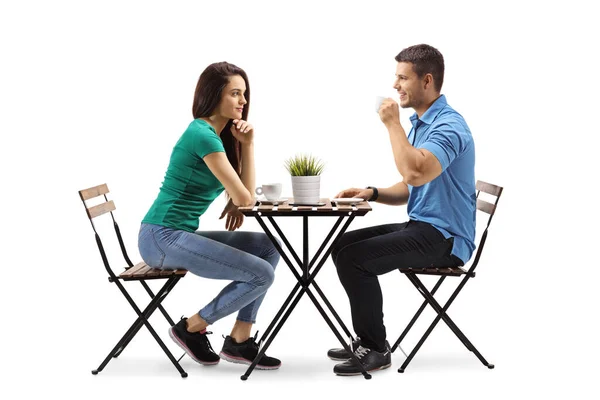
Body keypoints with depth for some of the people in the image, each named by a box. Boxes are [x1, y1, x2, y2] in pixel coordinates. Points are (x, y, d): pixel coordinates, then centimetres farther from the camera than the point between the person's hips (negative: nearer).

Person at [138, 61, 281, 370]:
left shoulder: (219, 134, 15)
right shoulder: (203, 135, -16)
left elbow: (240, 193, 18)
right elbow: (245, 198, -15)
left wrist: (247, 144, 2)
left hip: (182, 235, 10)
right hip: (162, 238, -10)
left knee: (268, 249, 6)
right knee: (261, 274, -15)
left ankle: (239, 341, 7)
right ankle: (191, 328, 2)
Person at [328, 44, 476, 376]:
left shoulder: (449, 125, -18)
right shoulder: (420, 123, 15)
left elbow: (416, 173, -36)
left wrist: (392, 124, -23)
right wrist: (372, 193, 2)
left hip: (444, 237, -10)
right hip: (420, 226, 10)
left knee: (354, 258, -20)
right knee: (343, 245, 9)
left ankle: (376, 349, -5)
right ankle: (367, 340, 14)